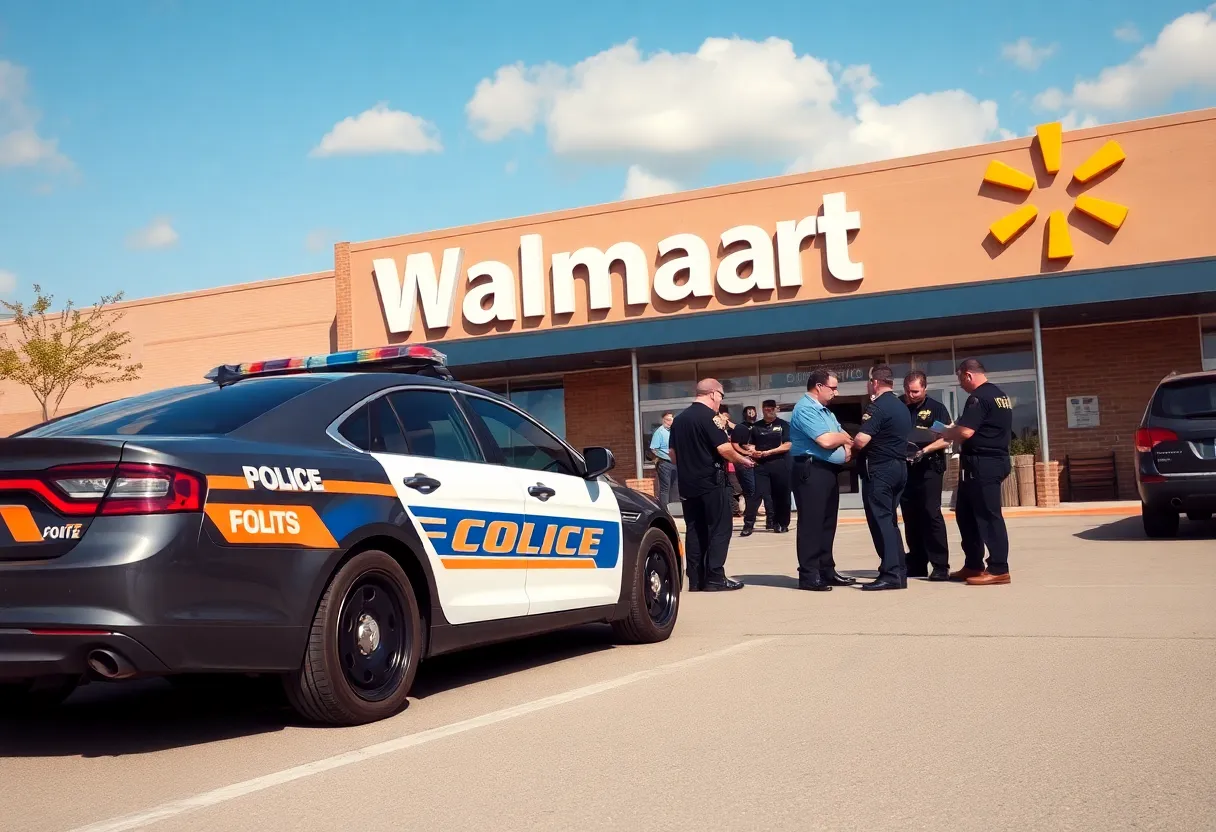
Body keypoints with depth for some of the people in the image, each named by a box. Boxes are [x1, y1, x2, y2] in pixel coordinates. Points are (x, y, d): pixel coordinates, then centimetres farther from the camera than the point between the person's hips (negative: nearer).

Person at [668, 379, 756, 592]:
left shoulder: (679, 419, 11)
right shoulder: (708, 416, -12)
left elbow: (672, 452, 16)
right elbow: (724, 448, -18)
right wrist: (743, 460, -2)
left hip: (687, 483, 7)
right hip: (711, 482, -7)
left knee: (694, 530, 9)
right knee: (719, 528, -1)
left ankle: (695, 580, 9)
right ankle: (714, 578, -3)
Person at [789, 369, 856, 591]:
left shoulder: (825, 410, 20)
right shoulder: (805, 409, -13)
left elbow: (842, 436, 20)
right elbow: (826, 440, -23)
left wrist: (847, 448, -3)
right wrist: (843, 437, -2)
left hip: (830, 471, 10)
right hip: (812, 471, -10)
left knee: (828, 523, 14)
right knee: (811, 523, -7)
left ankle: (827, 571, 21)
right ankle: (809, 576, -4)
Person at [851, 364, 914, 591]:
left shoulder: (877, 407, -14)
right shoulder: (903, 407, 16)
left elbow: (861, 441, -22)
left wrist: (850, 443, -1)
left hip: (879, 469, -9)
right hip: (899, 467, 9)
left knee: (880, 520, -7)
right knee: (890, 519, 13)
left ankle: (890, 574, -11)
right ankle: (900, 572, 13)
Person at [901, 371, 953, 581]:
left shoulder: (936, 408, 2)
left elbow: (946, 440, -5)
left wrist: (925, 450, -20)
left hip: (929, 468, -4)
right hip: (905, 467, 4)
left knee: (931, 514, -9)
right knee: (911, 517, 7)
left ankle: (941, 566, -7)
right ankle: (916, 565, 14)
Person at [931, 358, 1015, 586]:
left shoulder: (979, 397, -15)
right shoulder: (999, 395, 17)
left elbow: (965, 432, -23)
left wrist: (946, 432, -2)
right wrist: (954, 430, 16)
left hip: (982, 463, -10)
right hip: (995, 460, 10)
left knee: (988, 516, -7)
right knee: (966, 513, 15)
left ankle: (998, 569, -4)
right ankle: (973, 565, 19)